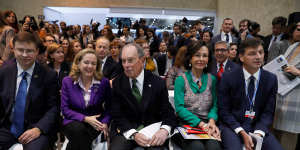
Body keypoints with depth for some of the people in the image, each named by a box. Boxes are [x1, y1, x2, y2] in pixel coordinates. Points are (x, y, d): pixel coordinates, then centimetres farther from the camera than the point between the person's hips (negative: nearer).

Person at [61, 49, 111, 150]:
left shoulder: (104, 82, -3)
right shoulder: (67, 81, -2)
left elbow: (109, 106, 2)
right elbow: (65, 108, -4)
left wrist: (105, 123, -17)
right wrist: (85, 118, -17)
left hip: (95, 123, 0)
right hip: (73, 121, 1)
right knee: (78, 129, -32)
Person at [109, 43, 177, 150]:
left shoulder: (158, 83, -4)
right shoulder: (117, 83, -1)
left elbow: (168, 112, -3)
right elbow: (117, 115, -4)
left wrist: (164, 130, -24)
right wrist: (133, 134, -19)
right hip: (126, 131, 1)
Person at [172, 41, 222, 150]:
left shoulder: (212, 79, 11)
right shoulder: (181, 80, 1)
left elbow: (214, 105, 8)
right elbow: (179, 108, -6)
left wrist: (212, 120, -13)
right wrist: (200, 123, -17)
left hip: (206, 124, 3)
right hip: (186, 125, -2)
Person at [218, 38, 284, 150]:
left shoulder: (271, 79, 0)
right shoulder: (228, 78, -8)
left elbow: (268, 111, 3)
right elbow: (223, 110, -5)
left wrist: (258, 133, -13)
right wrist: (242, 133, -14)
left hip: (258, 126, 3)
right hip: (232, 125, -3)